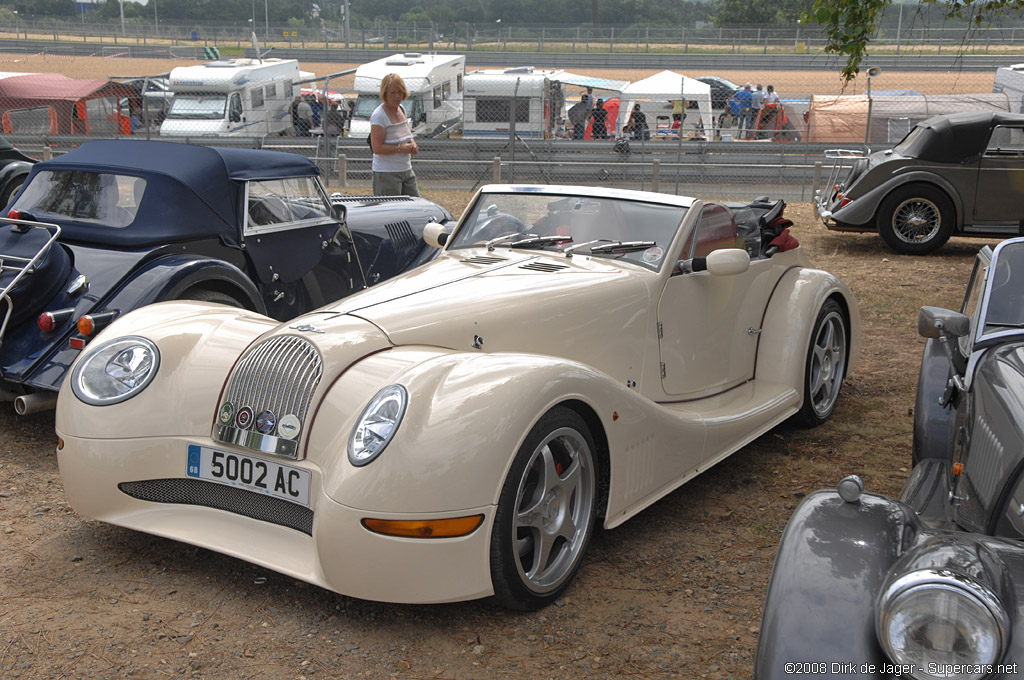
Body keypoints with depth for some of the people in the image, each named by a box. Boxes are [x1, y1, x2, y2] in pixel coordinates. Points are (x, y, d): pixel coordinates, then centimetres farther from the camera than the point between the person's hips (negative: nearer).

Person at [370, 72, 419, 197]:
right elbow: (377, 148, -21)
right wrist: (401, 148, -20)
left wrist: (412, 144, 3)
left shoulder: (401, 109, 11)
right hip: (387, 173, -8)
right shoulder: (379, 115, -15)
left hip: (406, 171, 8)